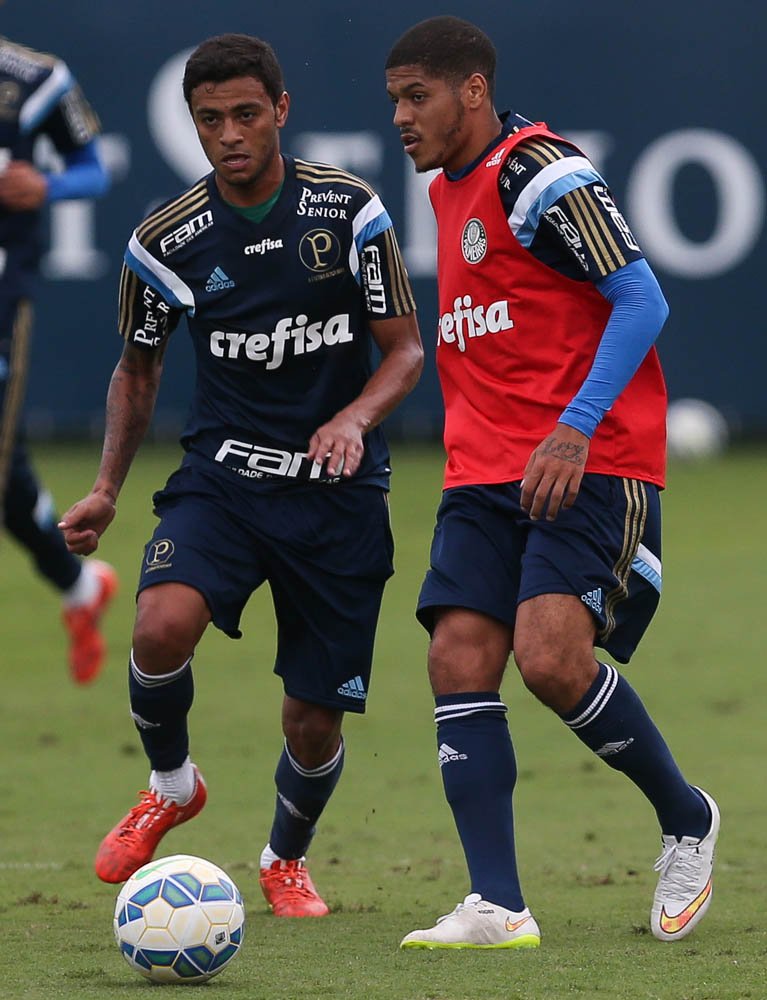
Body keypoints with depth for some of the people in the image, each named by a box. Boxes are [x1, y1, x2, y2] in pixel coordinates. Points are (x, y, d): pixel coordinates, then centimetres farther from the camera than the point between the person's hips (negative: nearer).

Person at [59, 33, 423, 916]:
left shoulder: (349, 210, -7)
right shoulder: (168, 240, -4)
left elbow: (405, 349, -1)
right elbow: (138, 366, 13)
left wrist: (355, 418, -21)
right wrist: (106, 489, 5)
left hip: (337, 488, 0)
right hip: (222, 475, 0)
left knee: (315, 721, 1)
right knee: (162, 626, -29)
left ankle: (286, 860, 35)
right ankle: (170, 786, 2)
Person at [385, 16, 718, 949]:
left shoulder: (540, 174, -10)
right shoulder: (449, 190, 17)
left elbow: (641, 301, -15)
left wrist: (573, 431, -22)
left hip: (585, 462, -8)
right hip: (485, 469, 8)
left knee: (550, 656, -21)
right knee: (459, 659, -7)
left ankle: (687, 820, 4)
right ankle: (498, 907, -8)